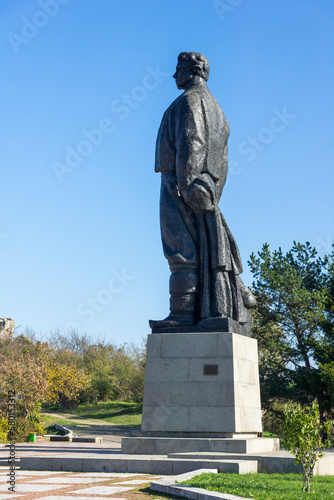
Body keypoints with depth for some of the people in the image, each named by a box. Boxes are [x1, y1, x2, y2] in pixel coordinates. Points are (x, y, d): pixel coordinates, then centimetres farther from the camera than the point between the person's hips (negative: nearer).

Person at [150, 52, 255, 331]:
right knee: (208, 252, 6)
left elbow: (190, 142, -16)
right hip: (205, 189, 10)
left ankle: (182, 315, -17)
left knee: (182, 250, -13)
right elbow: (222, 161, 23)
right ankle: (220, 312, 3)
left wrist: (185, 182, -24)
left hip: (181, 183, -10)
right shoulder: (215, 109, 28)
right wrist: (213, 196, 20)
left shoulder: (191, 100, -2)